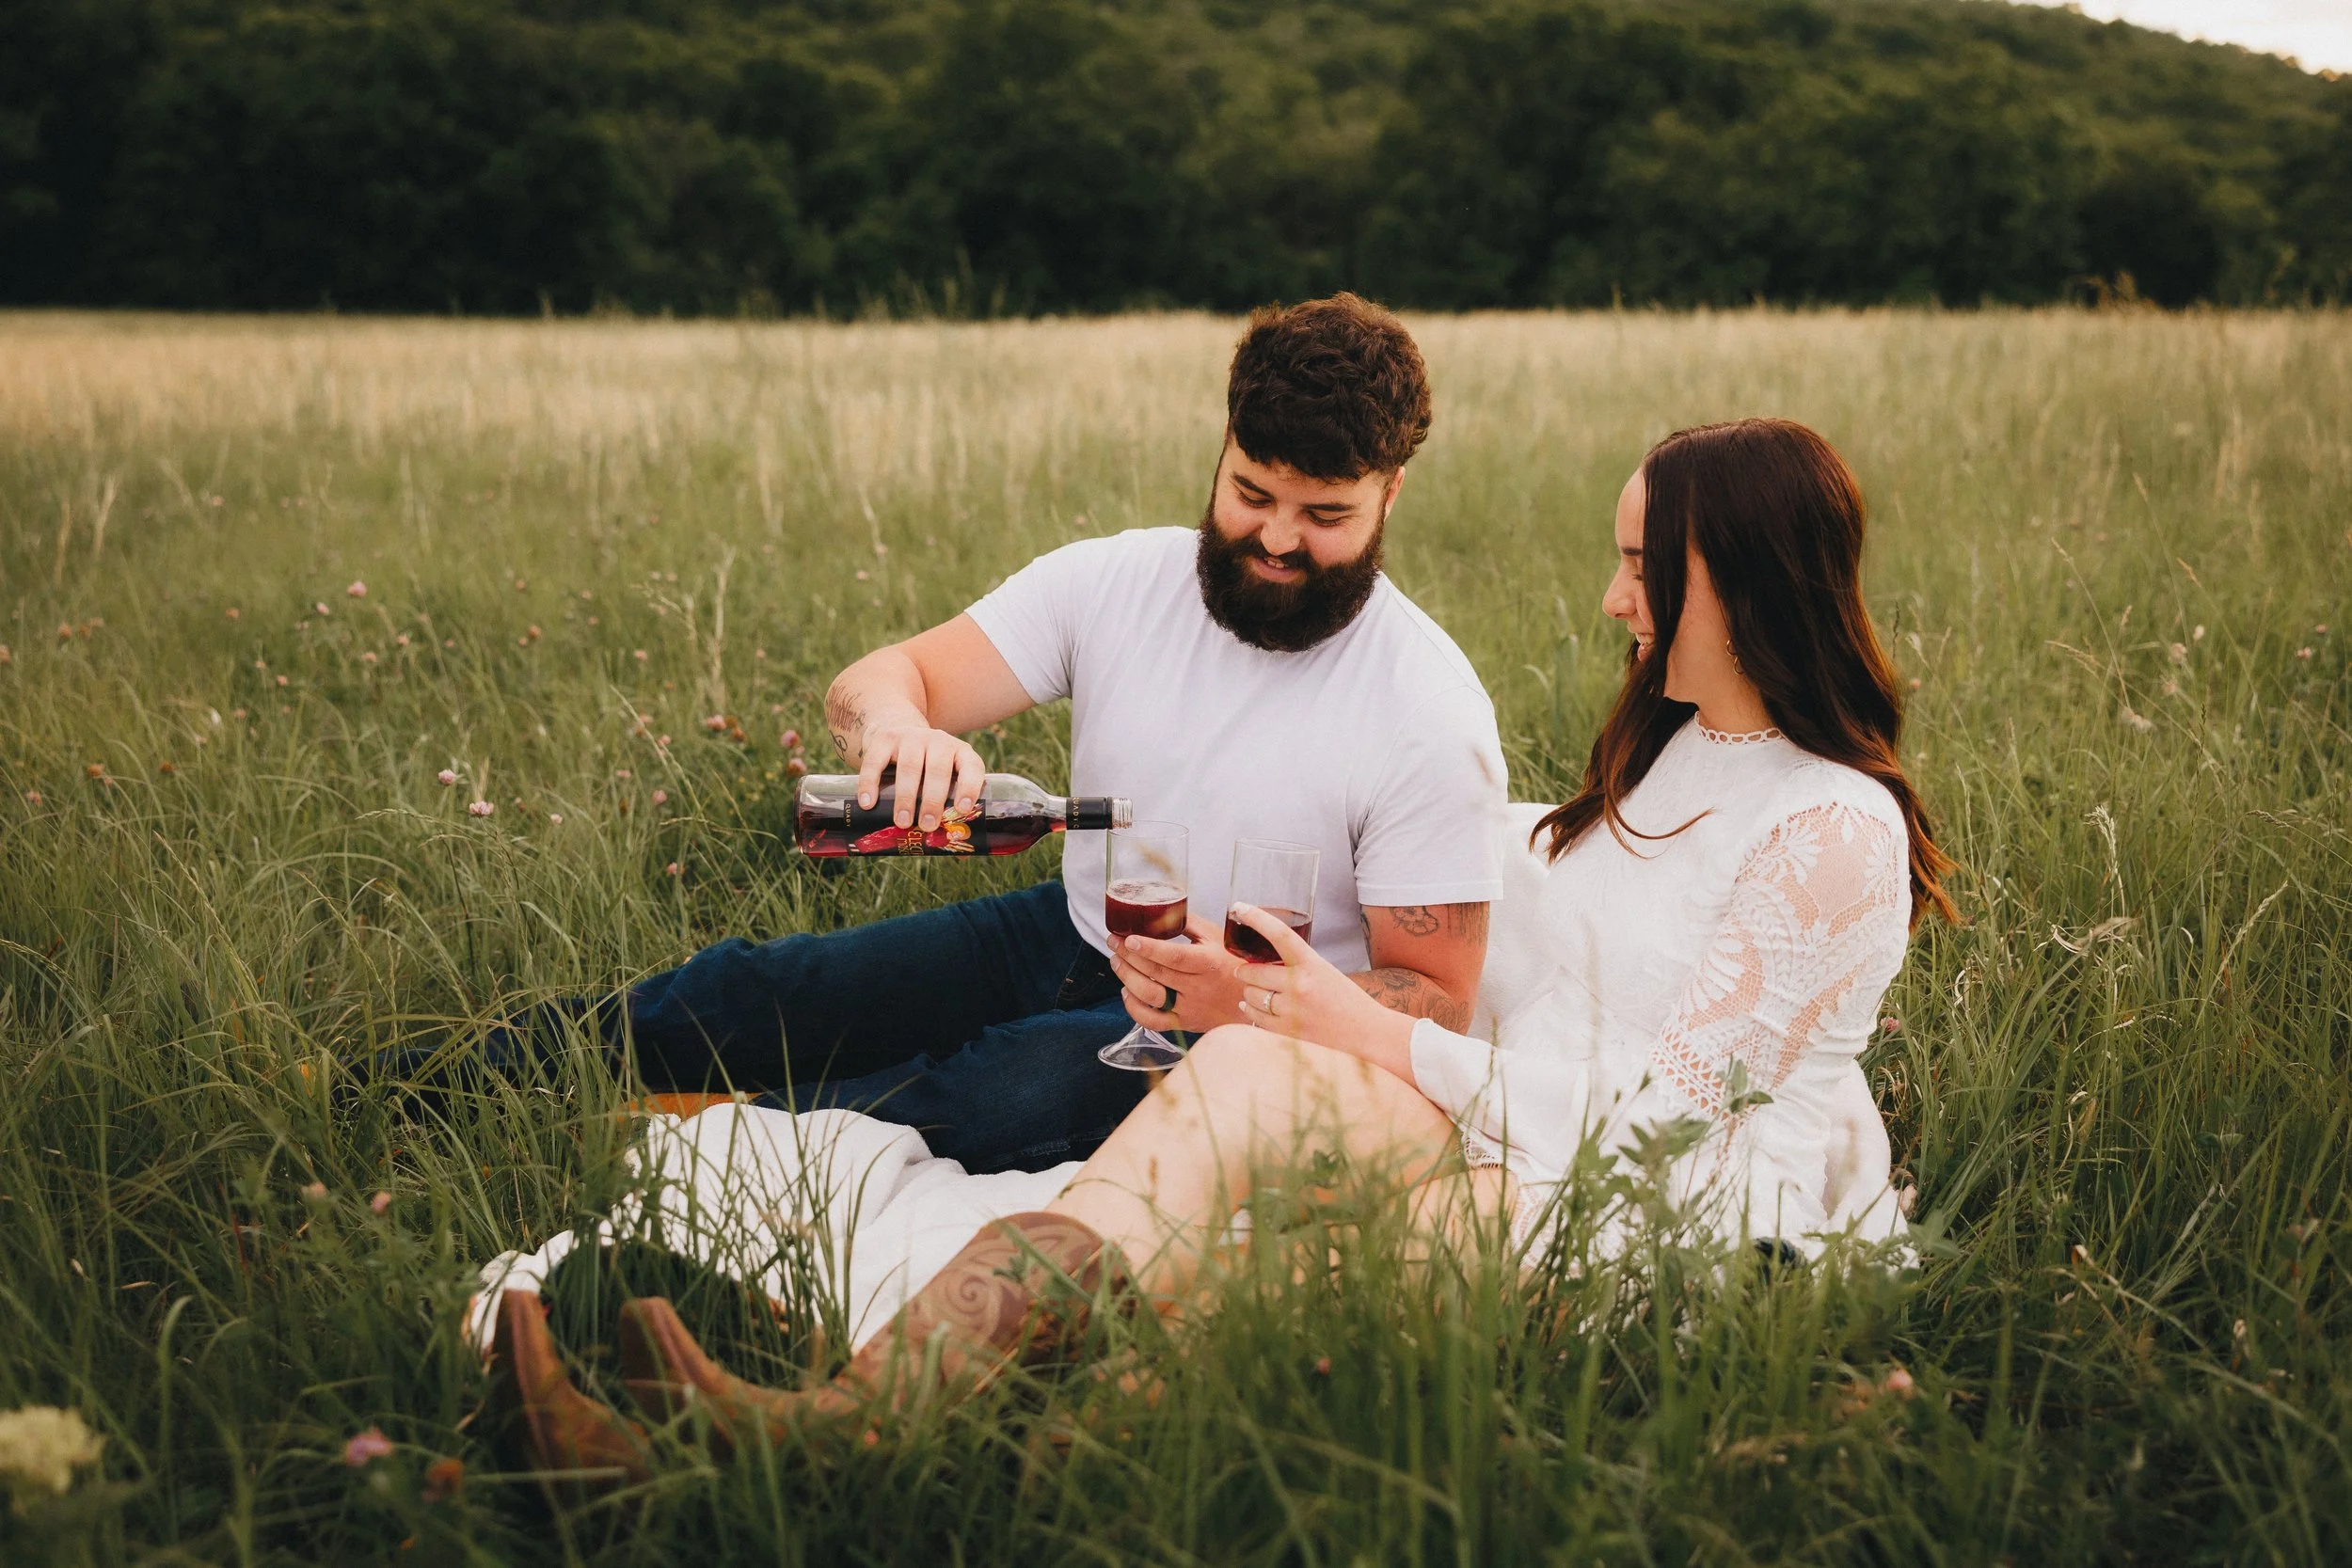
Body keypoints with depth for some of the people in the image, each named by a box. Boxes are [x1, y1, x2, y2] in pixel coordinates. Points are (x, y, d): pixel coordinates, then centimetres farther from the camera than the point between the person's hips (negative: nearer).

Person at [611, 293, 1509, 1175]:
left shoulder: (1431, 720, -18)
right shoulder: (1115, 581, -7)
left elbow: (1436, 1001, -13)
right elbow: (869, 684, -8)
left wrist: (1250, 1003, -34)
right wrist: (899, 726, -35)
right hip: (1065, 934, 5)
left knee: (996, 1092, -34)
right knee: (731, 997, -5)